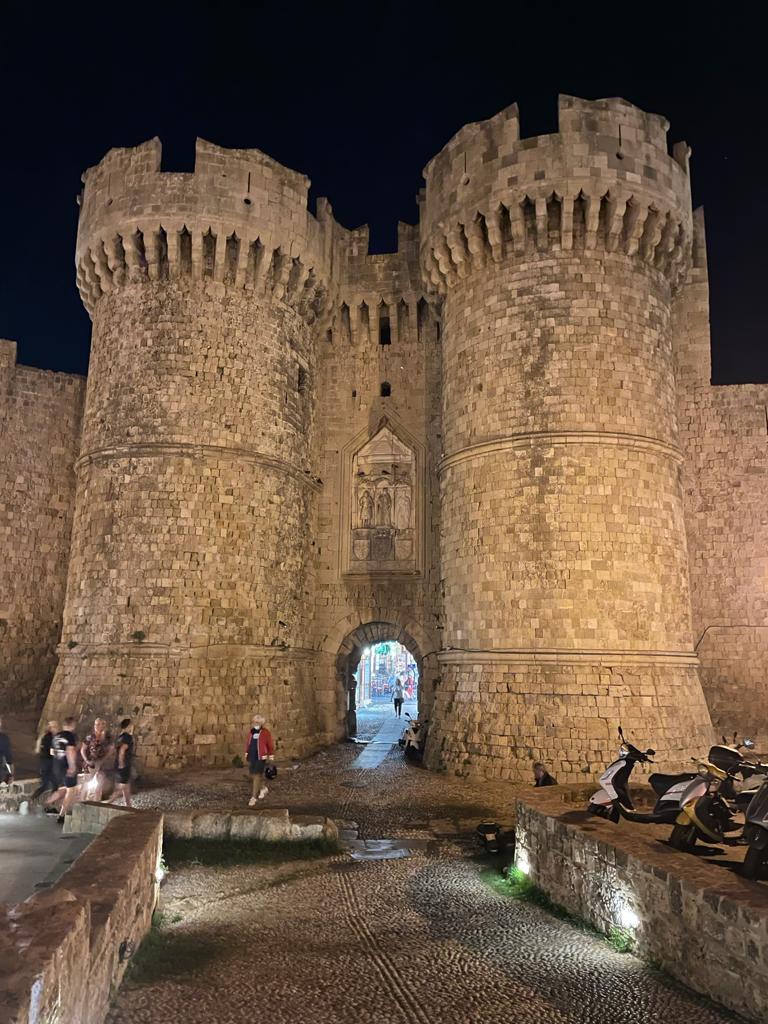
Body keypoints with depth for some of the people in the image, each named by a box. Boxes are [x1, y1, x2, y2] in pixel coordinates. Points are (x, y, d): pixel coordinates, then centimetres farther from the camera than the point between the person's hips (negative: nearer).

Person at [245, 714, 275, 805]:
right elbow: (247, 743, 16)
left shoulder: (266, 732, -8)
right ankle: (263, 788, 41)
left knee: (256, 776, -7)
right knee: (253, 775, 16)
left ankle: (253, 797, -1)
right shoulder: (251, 731, 5)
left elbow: (270, 745, -3)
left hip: (261, 757, -6)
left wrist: (271, 756, -1)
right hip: (251, 756, 6)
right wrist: (246, 753, 17)